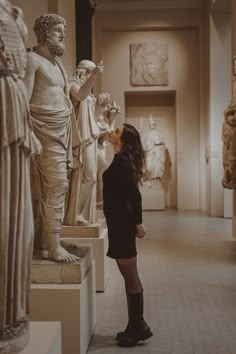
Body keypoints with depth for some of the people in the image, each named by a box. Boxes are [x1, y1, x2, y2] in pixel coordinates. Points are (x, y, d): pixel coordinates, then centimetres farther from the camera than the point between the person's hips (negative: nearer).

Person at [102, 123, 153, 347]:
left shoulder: (121, 162, -16)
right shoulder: (122, 160, 13)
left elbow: (135, 194, -20)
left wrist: (137, 223, -15)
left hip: (122, 224, -10)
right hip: (120, 223, 10)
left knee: (131, 278, 0)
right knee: (130, 277, 14)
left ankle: (138, 327, 12)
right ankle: (136, 326, 25)